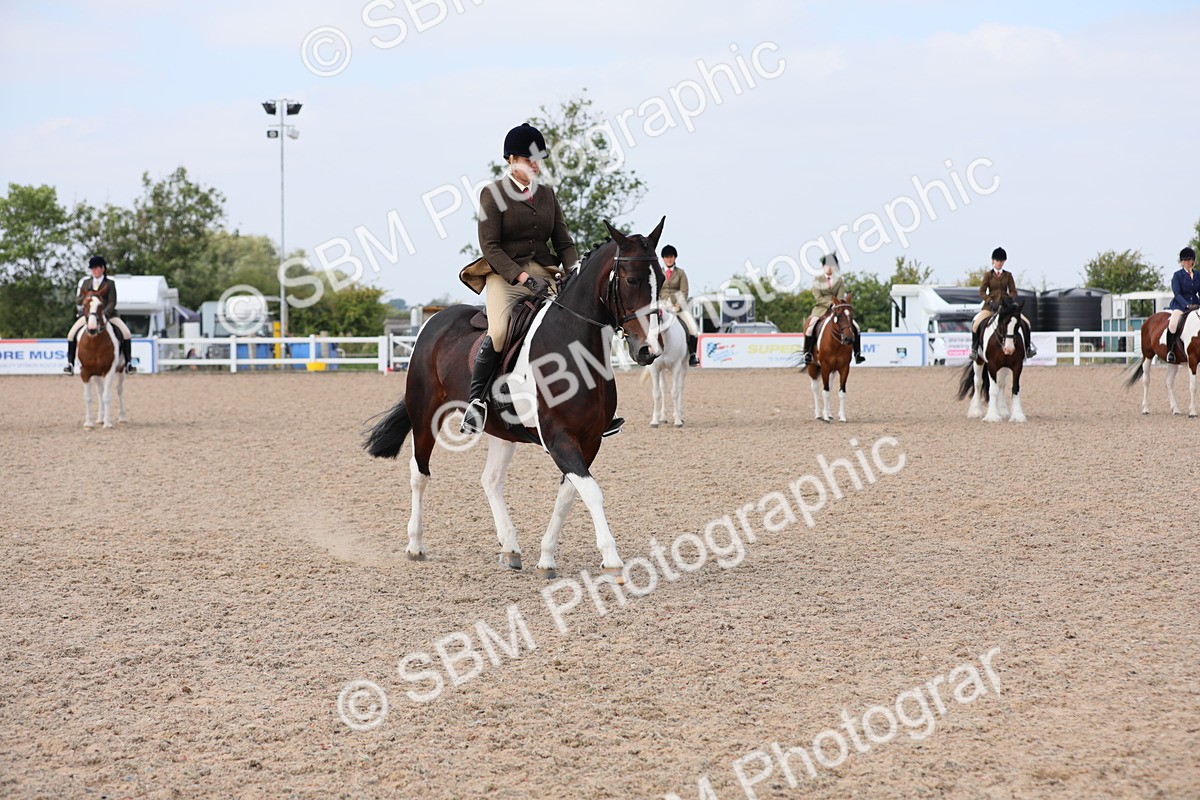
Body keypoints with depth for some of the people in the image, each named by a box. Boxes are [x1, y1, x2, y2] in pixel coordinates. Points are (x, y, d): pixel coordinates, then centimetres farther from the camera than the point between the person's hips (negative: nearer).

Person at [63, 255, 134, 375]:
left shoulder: (110, 283, 2)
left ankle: (128, 363, -7)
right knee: (72, 334, -18)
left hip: (108, 314, -2)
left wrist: (104, 314, -25)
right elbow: (78, 301, 7)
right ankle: (70, 363, -8)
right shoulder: (85, 282, 10)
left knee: (126, 334, -19)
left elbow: (112, 303, -7)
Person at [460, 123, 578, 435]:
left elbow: (564, 243, 15)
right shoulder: (493, 193, 0)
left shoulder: (547, 194, 16)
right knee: (498, 332, -32)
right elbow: (489, 246, -8)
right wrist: (524, 278, -19)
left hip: (546, 275, 5)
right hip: (506, 276, -5)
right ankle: (475, 401, -16)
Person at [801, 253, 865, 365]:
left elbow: (840, 298, 0)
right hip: (821, 309, -2)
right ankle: (807, 353, -19)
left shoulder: (839, 281, 9)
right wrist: (831, 303, -20)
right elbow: (818, 298, -7)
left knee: (855, 327, -13)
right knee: (810, 327, -30)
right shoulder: (817, 280, 3)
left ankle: (857, 353, -5)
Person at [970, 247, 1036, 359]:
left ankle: (1028, 347, 3)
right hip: (991, 306, -2)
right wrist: (990, 301, -17)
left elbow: (1013, 291, 7)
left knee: (1025, 322, -13)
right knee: (976, 323, -26)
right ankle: (974, 348, -9)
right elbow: (982, 292, -1)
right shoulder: (988, 275, 4)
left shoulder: (1008, 275, 10)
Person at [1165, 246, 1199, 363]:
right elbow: (1177, 293, -11)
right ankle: (1170, 350, -19)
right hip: (1180, 305, -5)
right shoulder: (1177, 275, -1)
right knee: (1173, 324, -32)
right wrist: (1187, 305, -24)